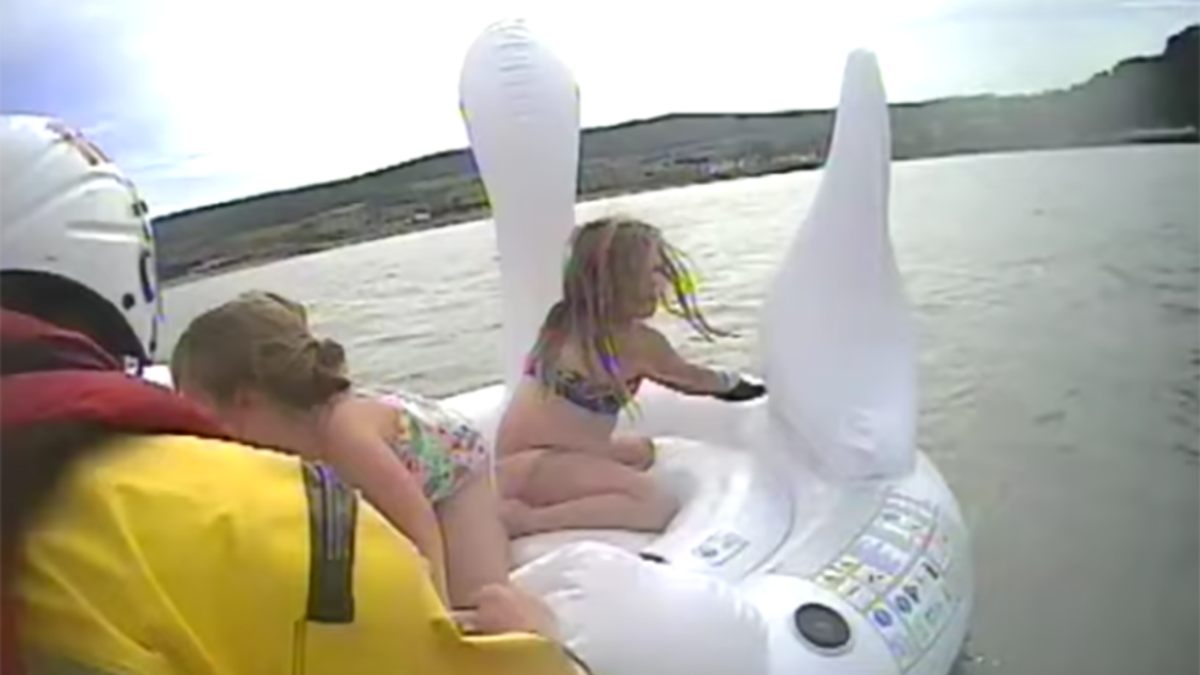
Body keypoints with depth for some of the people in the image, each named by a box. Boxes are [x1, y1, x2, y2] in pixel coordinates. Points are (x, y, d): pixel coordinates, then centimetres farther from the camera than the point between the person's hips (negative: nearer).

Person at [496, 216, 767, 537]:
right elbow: (688, 378, 8)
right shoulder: (637, 340, -14)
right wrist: (730, 382, 28)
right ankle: (526, 519, -19)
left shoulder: (572, 322, 10)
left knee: (641, 450, 30)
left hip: (523, 455, 10)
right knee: (659, 506, -22)